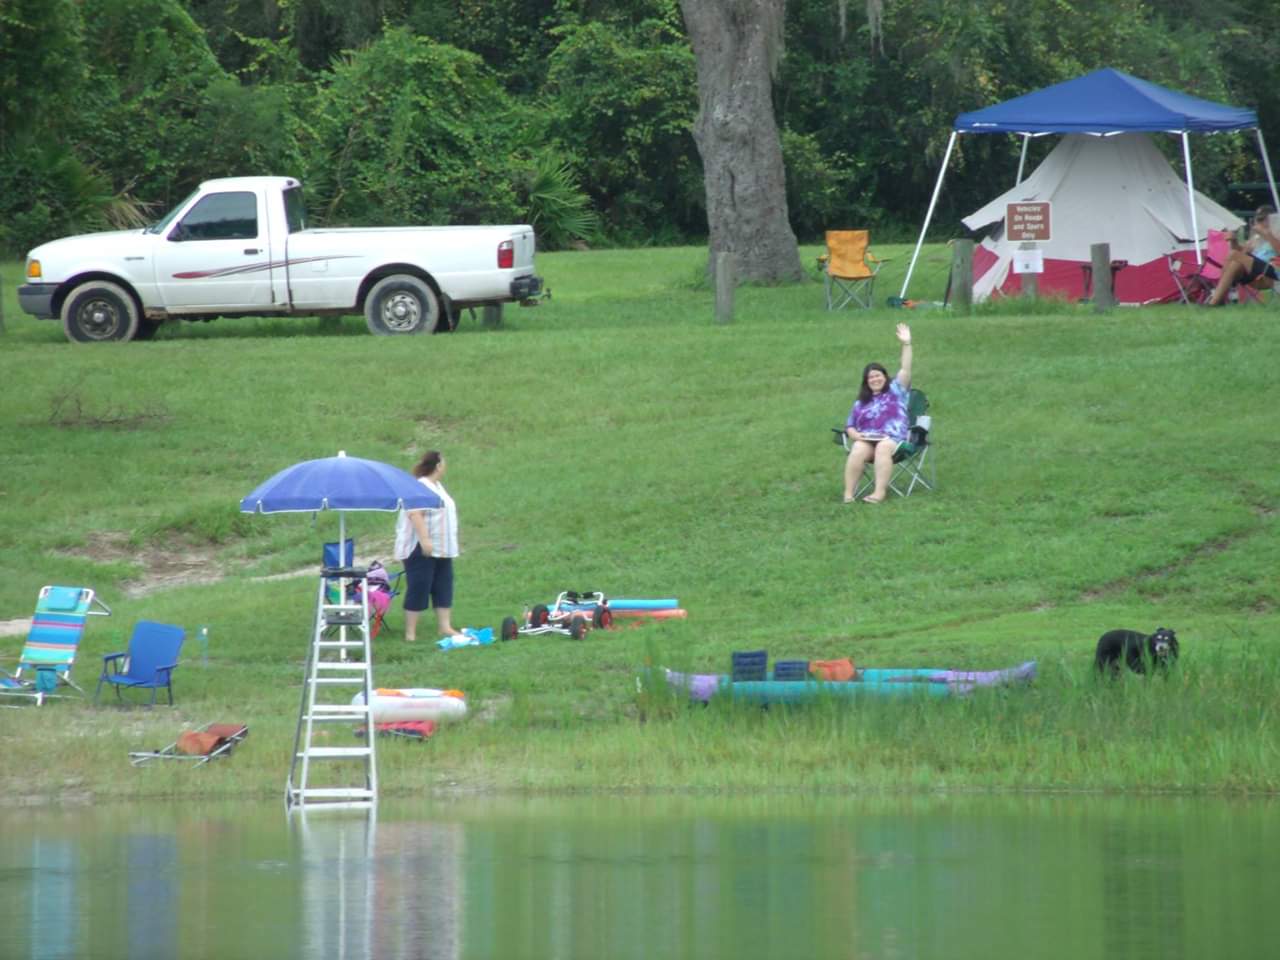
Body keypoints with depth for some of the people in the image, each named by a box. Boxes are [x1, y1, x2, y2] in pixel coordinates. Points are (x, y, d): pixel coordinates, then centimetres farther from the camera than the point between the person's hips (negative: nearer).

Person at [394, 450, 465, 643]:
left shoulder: (437, 486, 16)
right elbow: (415, 514, -27)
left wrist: (453, 544, 27)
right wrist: (424, 540, -33)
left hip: (441, 550, 10)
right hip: (421, 549, -10)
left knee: (443, 588, 9)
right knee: (418, 589, -6)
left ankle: (445, 627, 12)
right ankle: (410, 632, -3)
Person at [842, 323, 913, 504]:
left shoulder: (895, 391, 18)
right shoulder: (861, 402, 26)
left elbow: (905, 370, 5)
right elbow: (850, 425, 24)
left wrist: (906, 345, -6)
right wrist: (853, 434, -2)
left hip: (892, 438, -2)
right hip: (865, 439, 2)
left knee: (883, 448, -38)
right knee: (858, 451, -34)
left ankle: (880, 492, -47)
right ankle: (848, 494, -41)